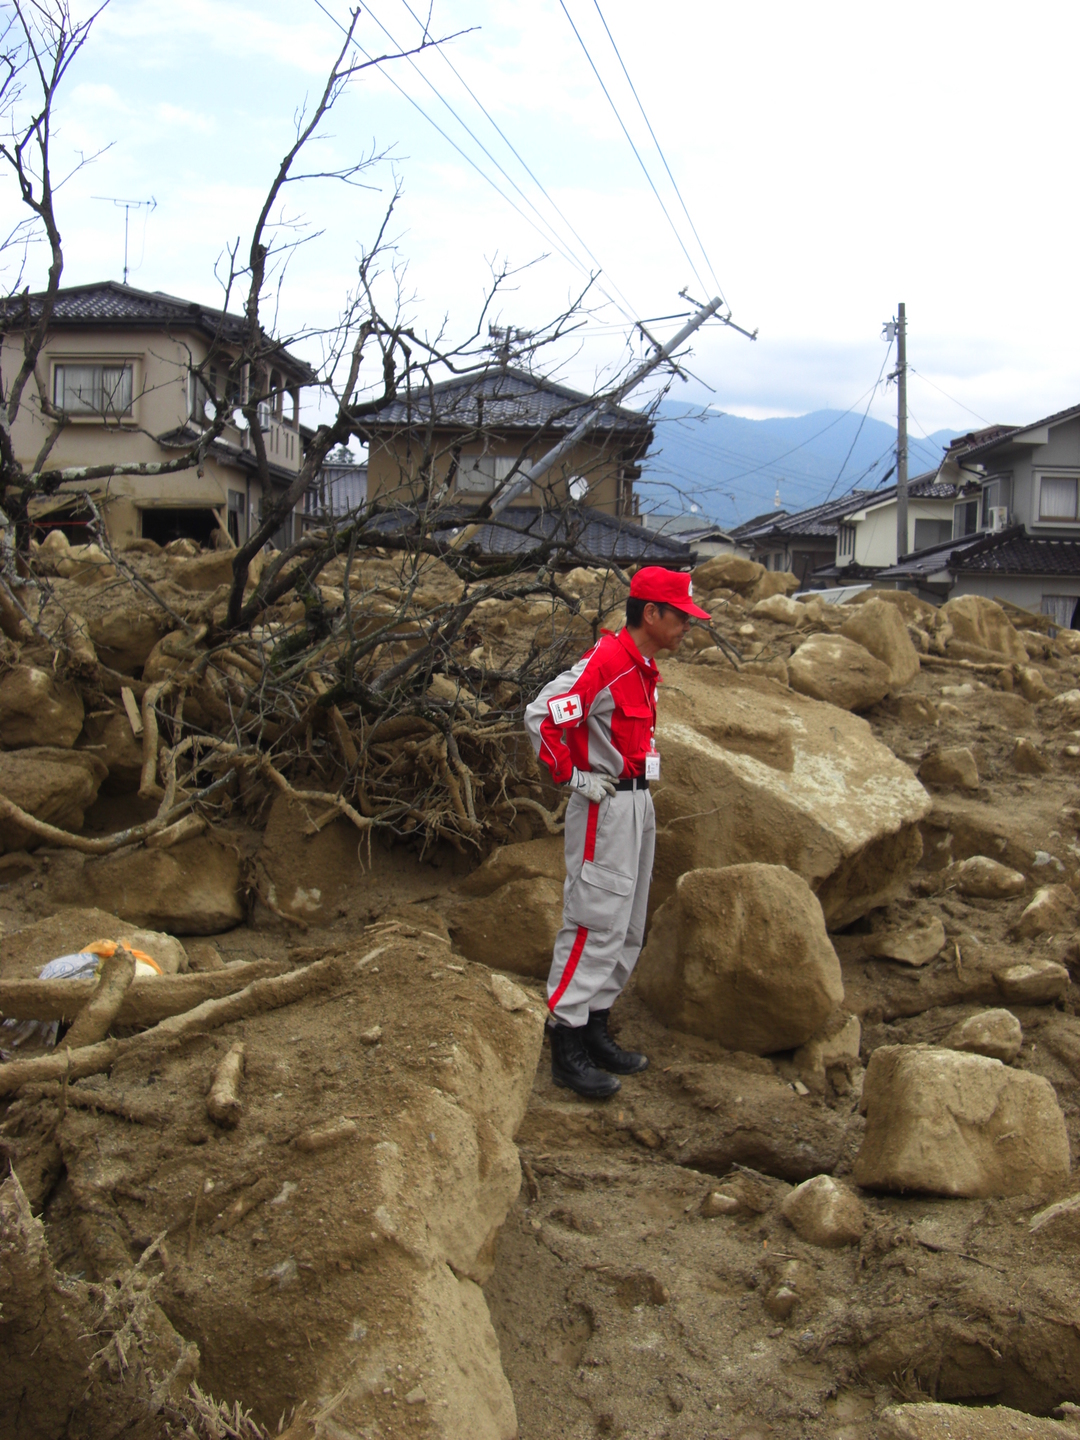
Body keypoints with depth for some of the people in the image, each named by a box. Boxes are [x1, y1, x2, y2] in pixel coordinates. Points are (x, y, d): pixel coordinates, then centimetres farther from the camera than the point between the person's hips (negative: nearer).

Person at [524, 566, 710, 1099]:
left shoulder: (644, 668, 14)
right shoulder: (604, 662, -17)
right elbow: (539, 715, -24)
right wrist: (573, 777, -19)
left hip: (637, 805, 10)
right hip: (605, 807, -10)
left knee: (627, 928, 14)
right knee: (596, 924, -7)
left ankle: (595, 1029, 24)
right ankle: (567, 1046, 1)